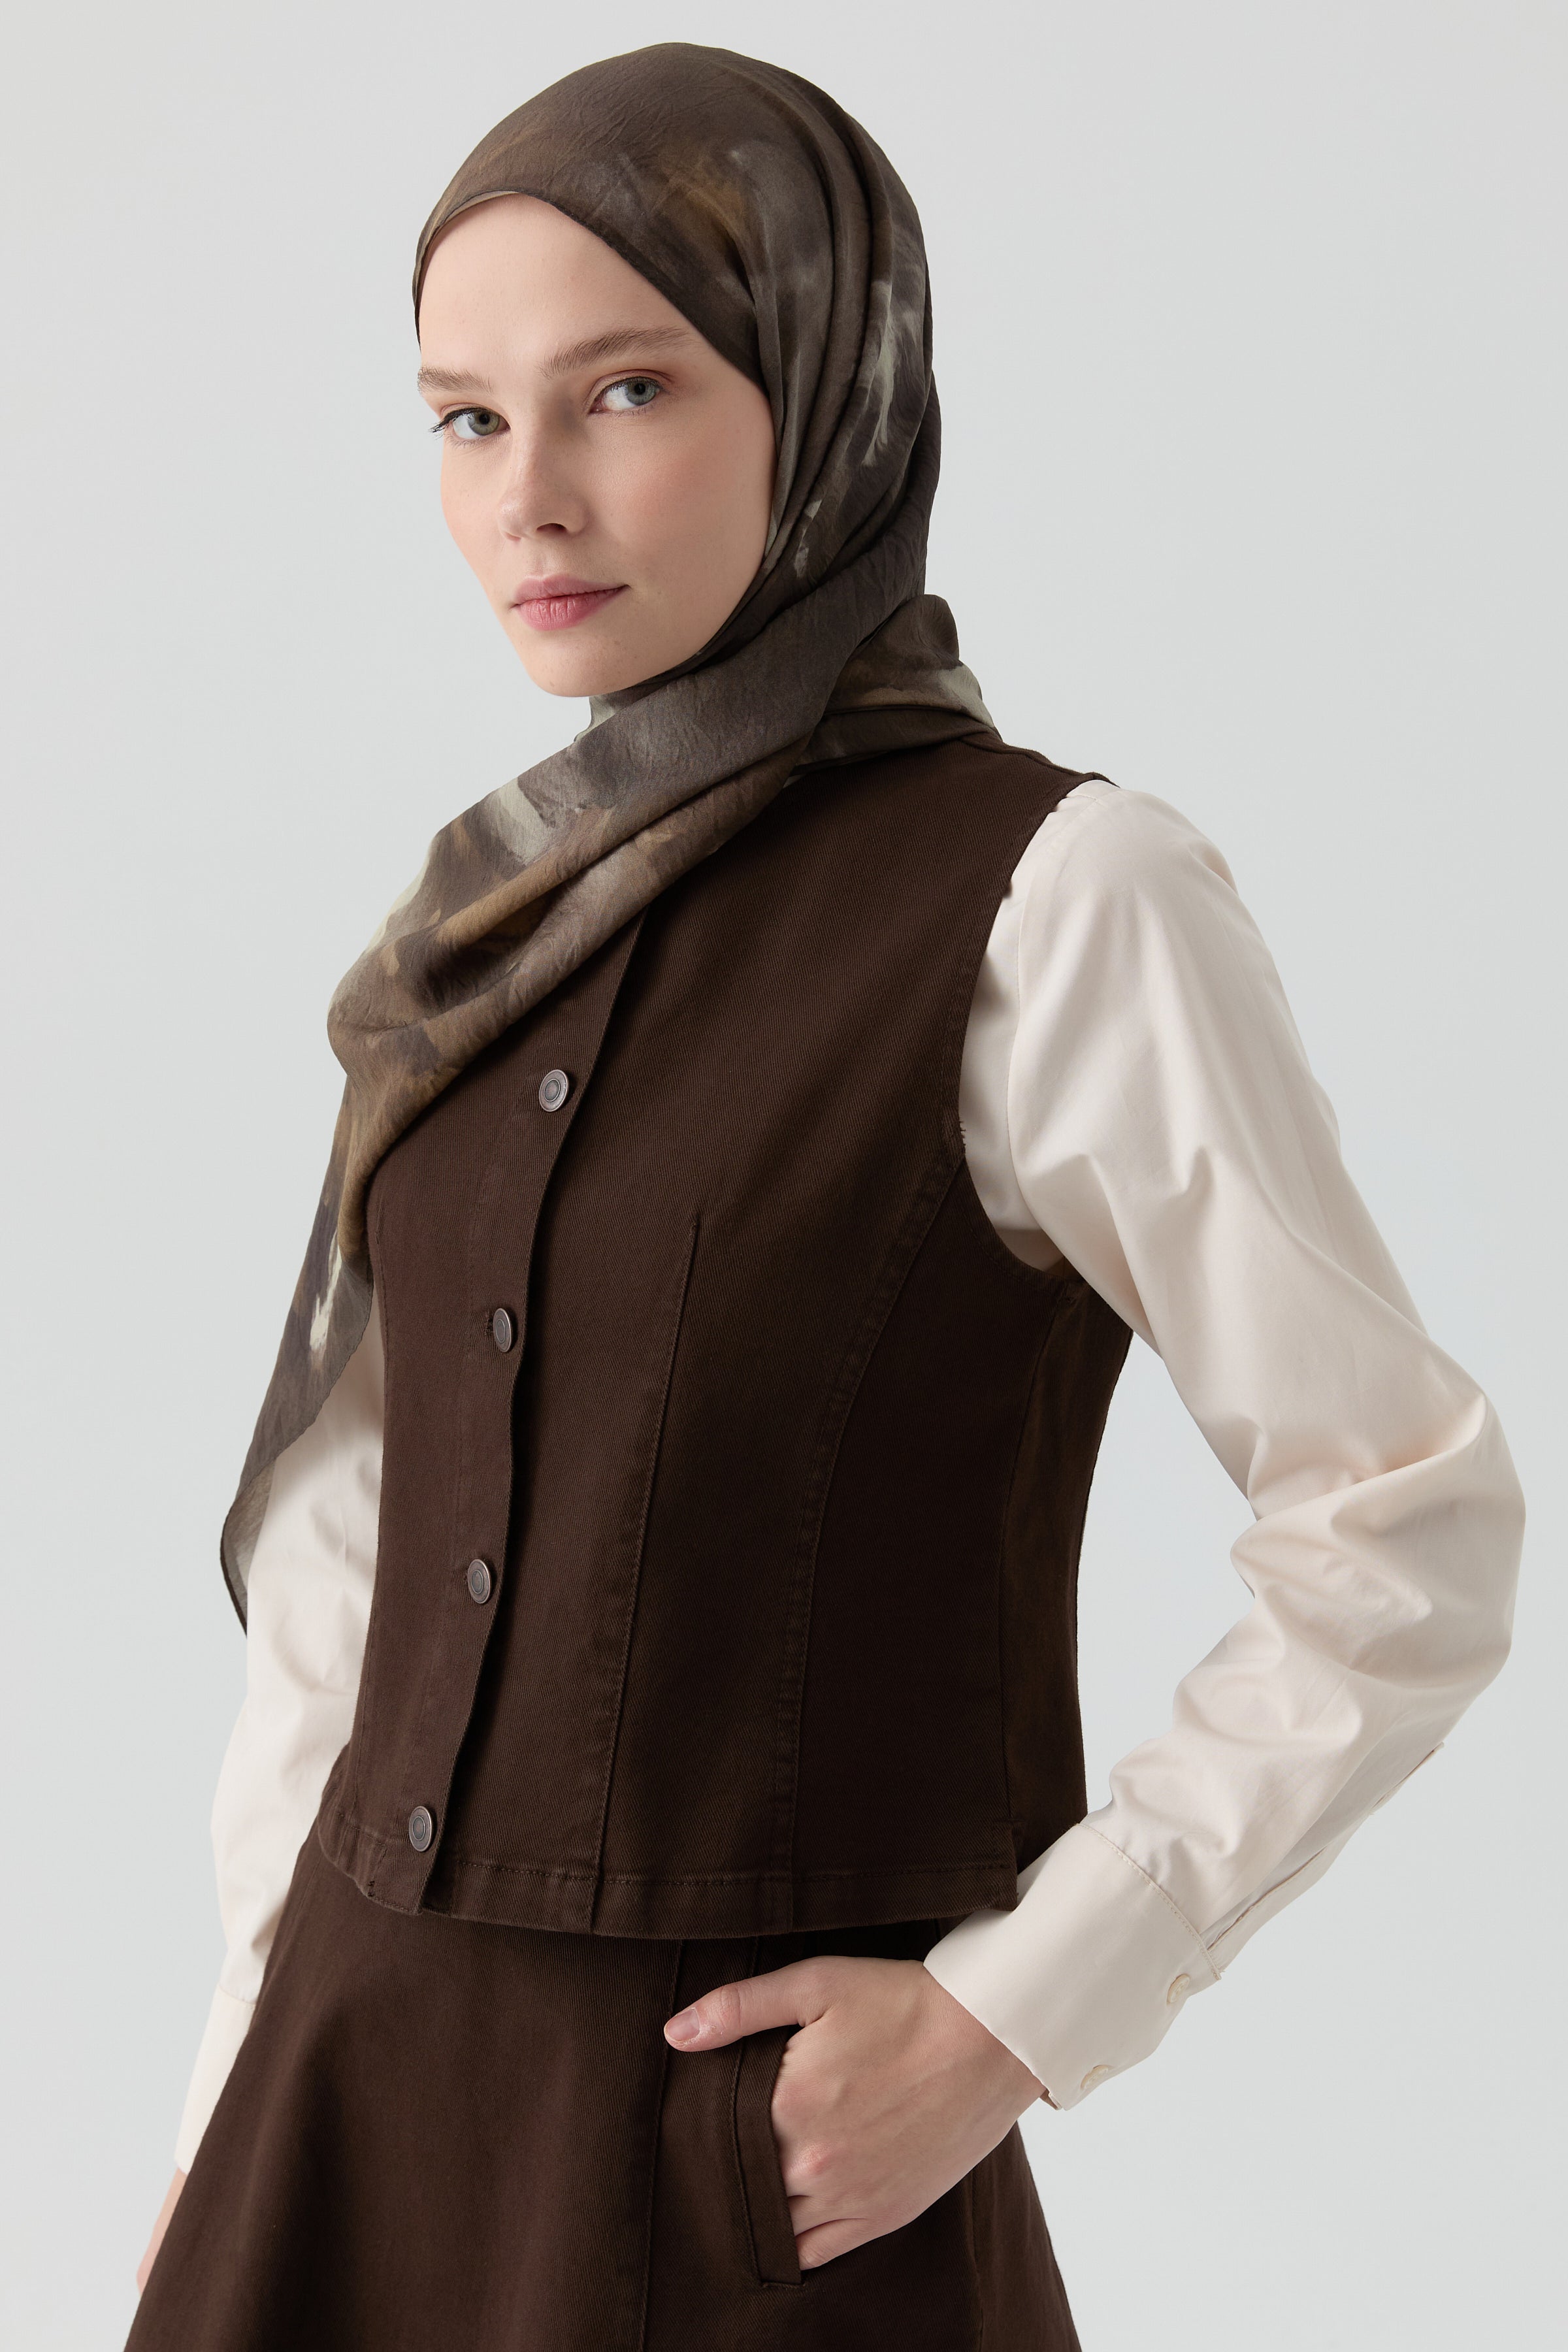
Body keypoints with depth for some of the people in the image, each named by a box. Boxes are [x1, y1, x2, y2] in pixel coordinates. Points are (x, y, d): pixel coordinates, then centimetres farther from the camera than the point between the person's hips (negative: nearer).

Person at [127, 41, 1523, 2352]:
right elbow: (352, 1553, 11)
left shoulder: (1059, 900, -11)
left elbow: (1409, 1546, -11)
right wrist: (262, 2069, 7)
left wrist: (1011, 2021, -13)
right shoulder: (487, 929, 6)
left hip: (776, 2156, -5)